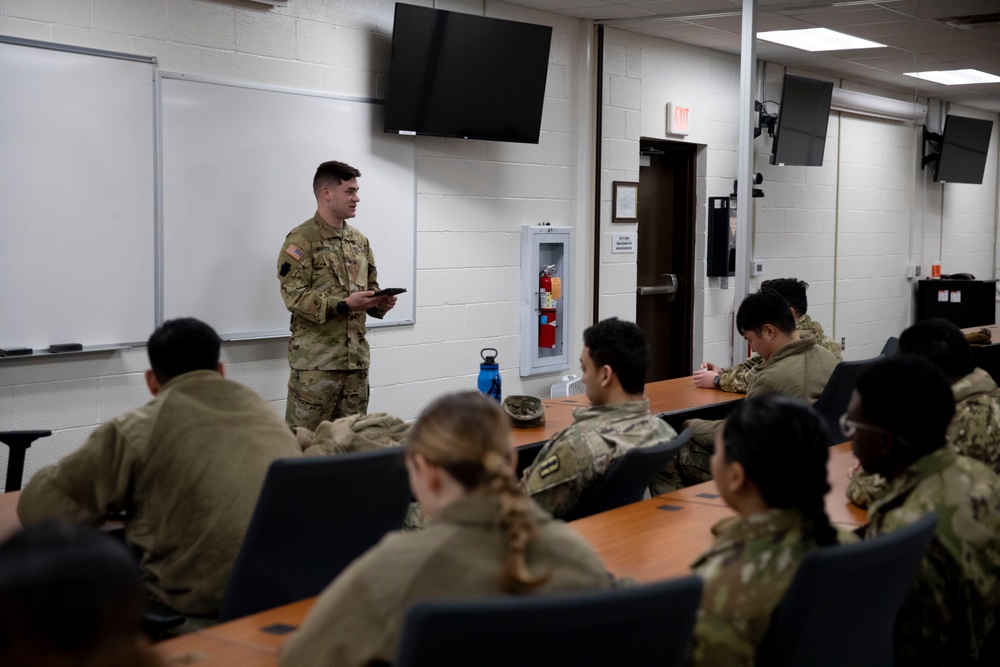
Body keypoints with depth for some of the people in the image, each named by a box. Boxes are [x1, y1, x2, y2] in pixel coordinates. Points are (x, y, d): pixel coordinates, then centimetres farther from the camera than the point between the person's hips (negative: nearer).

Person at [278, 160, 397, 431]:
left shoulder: (359, 240, 15)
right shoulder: (301, 239, -8)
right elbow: (294, 296, -15)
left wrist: (380, 302, -1)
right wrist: (343, 305, -23)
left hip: (356, 356, 7)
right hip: (316, 359, -7)